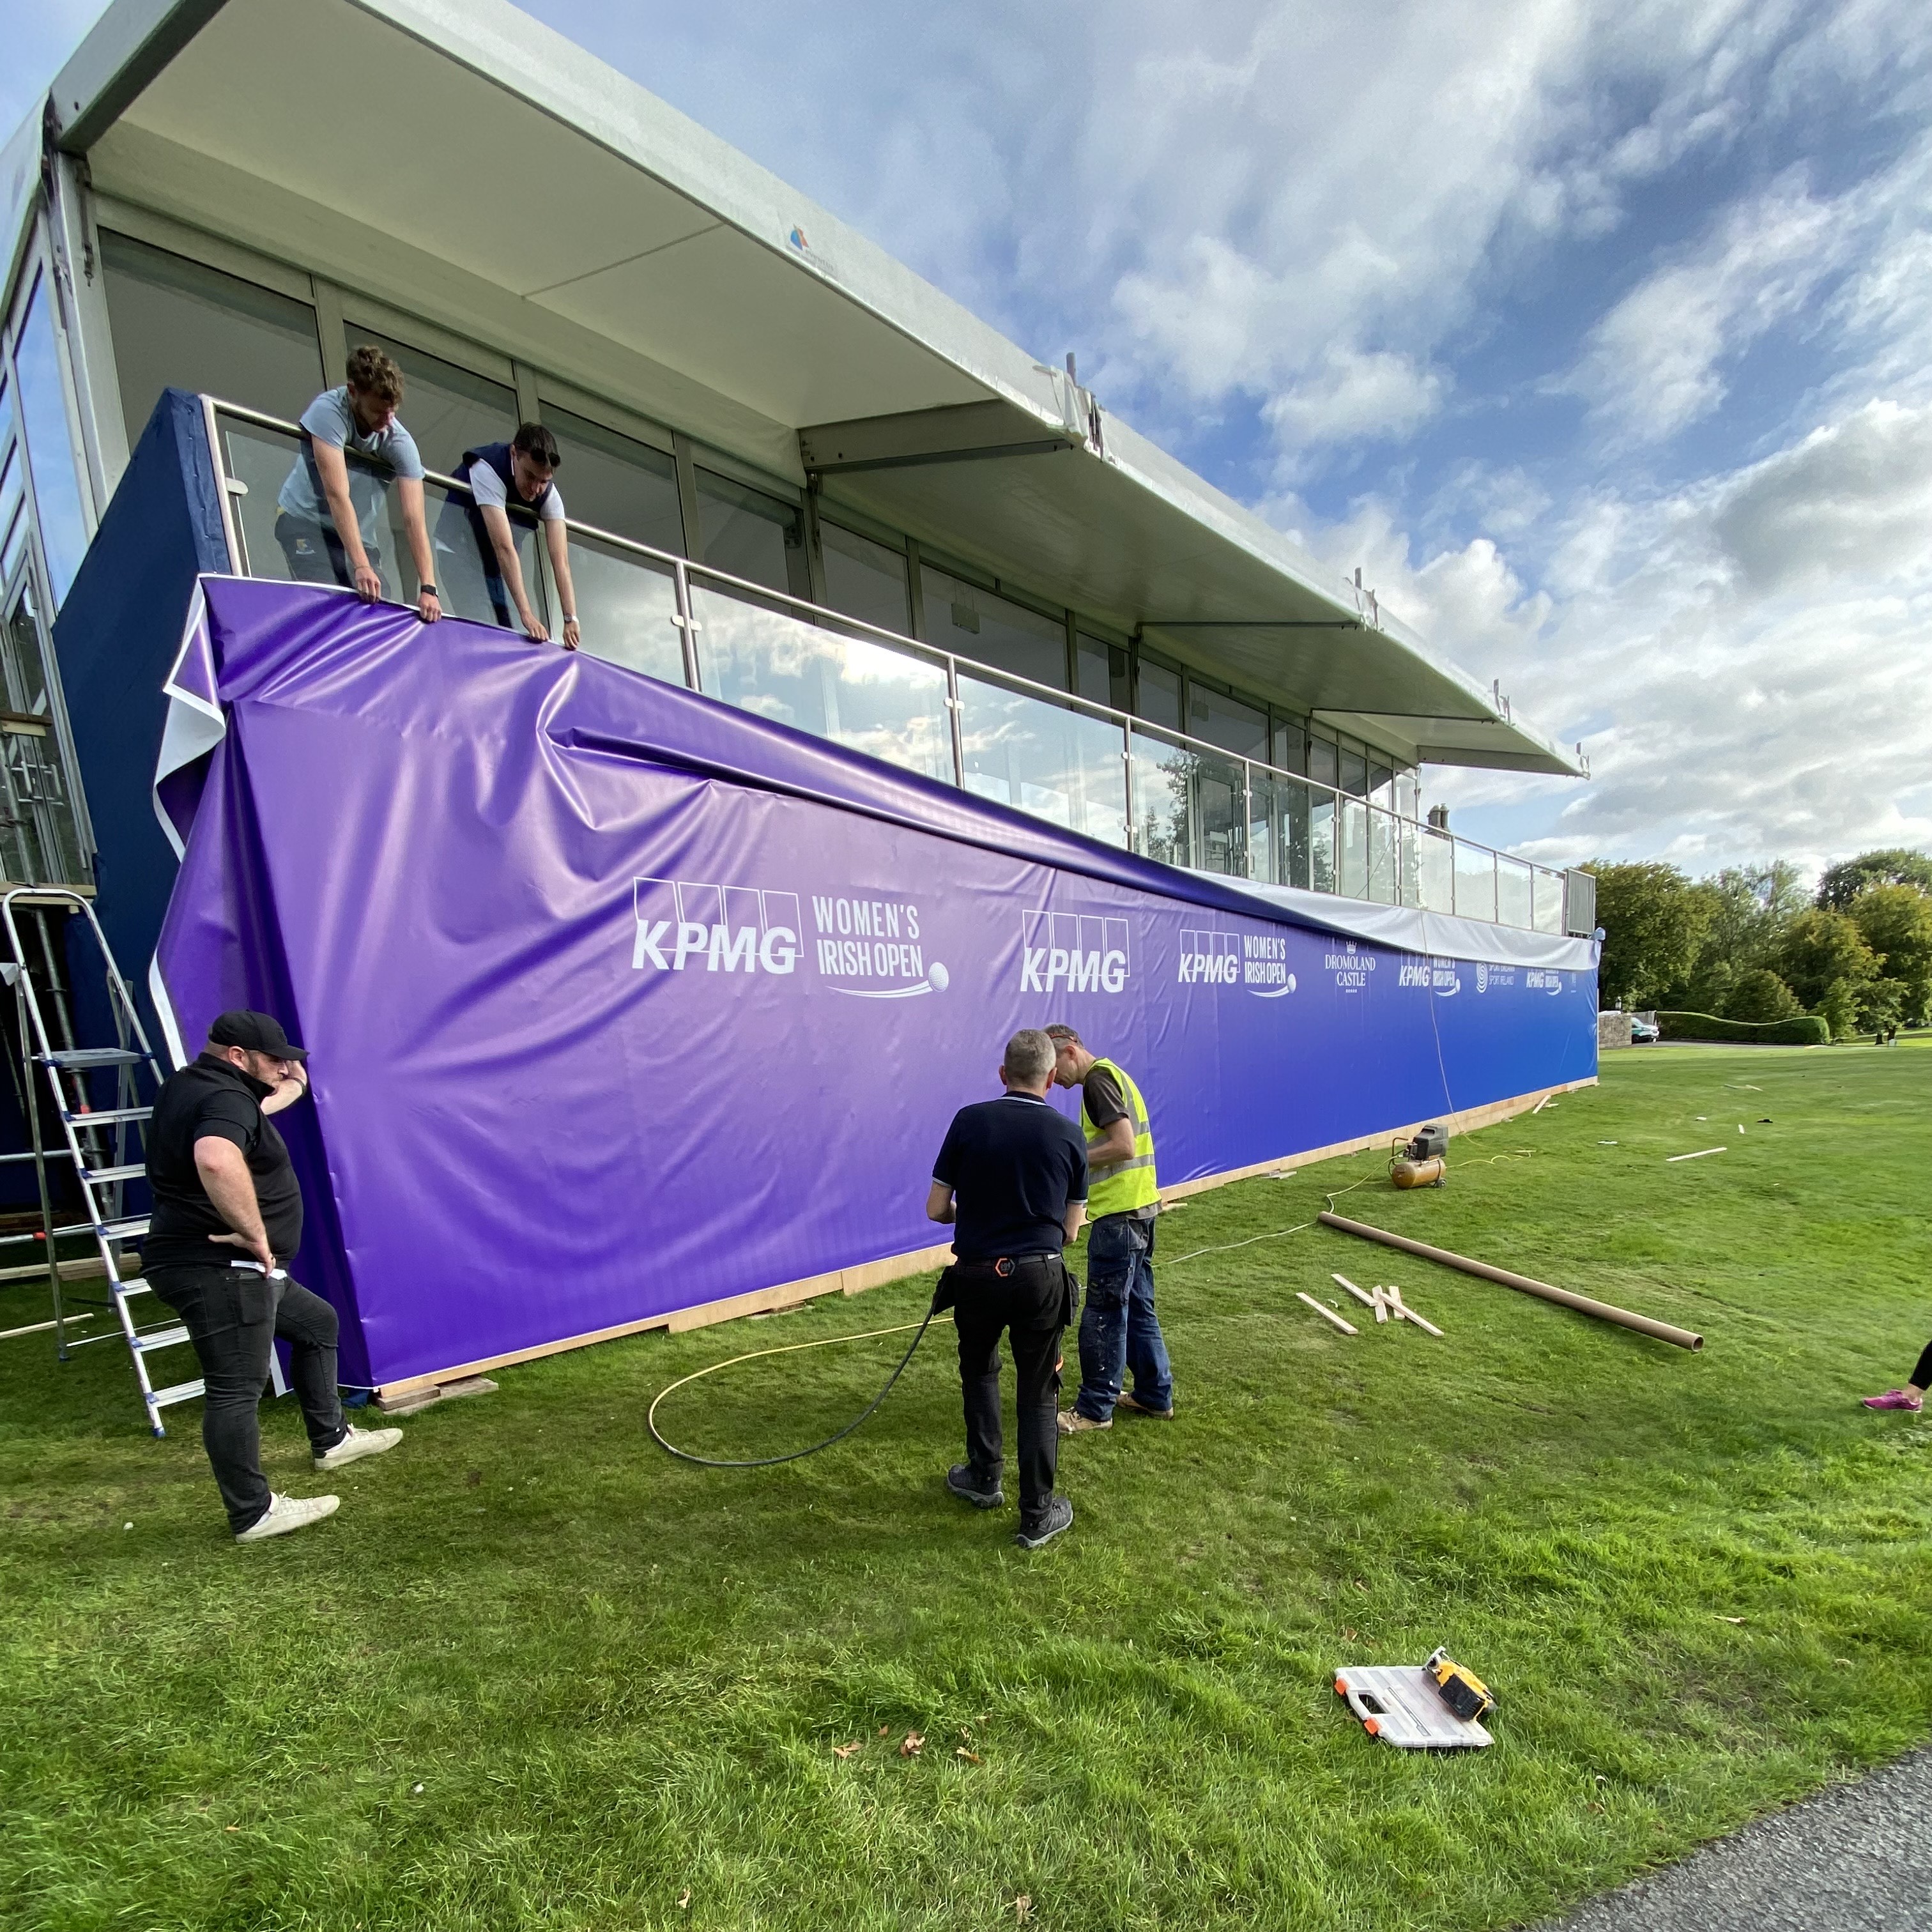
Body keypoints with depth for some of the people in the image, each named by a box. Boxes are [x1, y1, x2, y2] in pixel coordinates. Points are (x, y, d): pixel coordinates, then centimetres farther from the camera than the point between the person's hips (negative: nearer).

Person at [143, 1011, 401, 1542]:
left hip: (234, 1268, 11)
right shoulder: (225, 1099, -21)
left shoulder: (191, 1085, 12)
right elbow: (216, 1159, -42)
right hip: (217, 1270, -11)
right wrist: (255, 1234, -30)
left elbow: (254, 1114, 32)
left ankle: (331, 1440, 35)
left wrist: (291, 1088, 14)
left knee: (316, 1322, 23)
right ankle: (253, 1514, 9)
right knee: (236, 1389, -2)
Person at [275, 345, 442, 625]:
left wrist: (428, 588, -28)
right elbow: (338, 496, -28)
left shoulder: (401, 442, -12)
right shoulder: (328, 411, -20)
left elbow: (414, 519, -17)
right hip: (304, 520, -3)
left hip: (360, 535, 4)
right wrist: (361, 566, -37)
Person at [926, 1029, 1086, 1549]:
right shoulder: (1069, 1135, -2)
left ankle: (984, 1477, 35)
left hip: (977, 1275, 0)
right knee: (1038, 1395, 14)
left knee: (979, 1372, 27)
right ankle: (1037, 1515, 21)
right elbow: (1070, 1229, 5)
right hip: (1040, 1277, 0)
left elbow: (936, 1209, -1)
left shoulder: (968, 1121, -5)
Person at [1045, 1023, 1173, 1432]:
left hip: (1119, 1214, -10)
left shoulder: (1097, 1080, -14)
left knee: (1104, 1314, 0)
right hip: (1138, 1207, 10)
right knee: (1137, 1306, 18)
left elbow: (1123, 1146, -23)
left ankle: (1095, 1409, 11)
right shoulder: (1110, 1075, 16)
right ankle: (1155, 1395, 29)